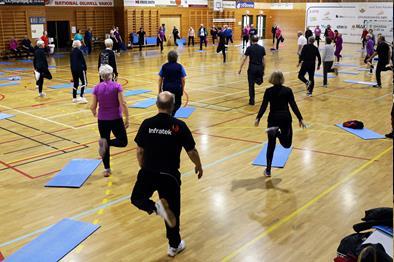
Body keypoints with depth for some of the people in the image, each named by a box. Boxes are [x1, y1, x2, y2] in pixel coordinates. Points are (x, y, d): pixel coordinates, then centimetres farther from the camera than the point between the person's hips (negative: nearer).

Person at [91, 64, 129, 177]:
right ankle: (107, 142, -17)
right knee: (123, 141, 12)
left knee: (106, 146, 15)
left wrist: (95, 114, 21)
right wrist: (127, 119, -5)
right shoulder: (117, 86, -9)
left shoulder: (97, 88, -1)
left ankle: (107, 170, 14)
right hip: (116, 119, -3)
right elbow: (123, 104, -14)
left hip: (102, 120, 3)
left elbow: (93, 107, -1)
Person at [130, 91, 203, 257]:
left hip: (148, 173, 1)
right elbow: (192, 152, -5)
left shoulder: (147, 124, -5)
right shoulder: (179, 126, -11)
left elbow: (139, 151, 3)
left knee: (136, 198, 23)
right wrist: (199, 166, 15)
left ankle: (155, 207, -8)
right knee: (173, 210, 15)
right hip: (170, 175, -1)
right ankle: (174, 246, 27)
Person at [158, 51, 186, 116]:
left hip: (166, 88, 2)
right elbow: (183, 80, -2)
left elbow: (160, 79, 6)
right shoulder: (179, 67, -1)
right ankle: (171, 113, -14)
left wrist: (160, 89, 15)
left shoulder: (164, 66, 4)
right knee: (177, 103, 10)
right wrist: (182, 90, 9)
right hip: (177, 88, -2)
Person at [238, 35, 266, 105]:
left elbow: (244, 59, -6)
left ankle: (252, 100, 7)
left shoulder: (249, 48, -3)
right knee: (259, 82, 28)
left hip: (252, 68, -2)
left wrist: (240, 68, 0)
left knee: (251, 85, 6)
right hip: (260, 68, 2)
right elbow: (263, 60, 8)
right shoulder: (262, 48, 5)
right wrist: (263, 70, 15)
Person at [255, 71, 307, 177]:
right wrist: (300, 119, -2)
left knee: (271, 145, 11)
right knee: (287, 144, 10)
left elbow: (264, 106, -9)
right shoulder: (288, 90, 0)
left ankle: (268, 170, 9)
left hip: (273, 118, 1)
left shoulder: (268, 91, -1)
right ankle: (277, 132, -22)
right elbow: (294, 106, -5)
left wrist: (258, 118, -9)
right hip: (285, 118, -1)